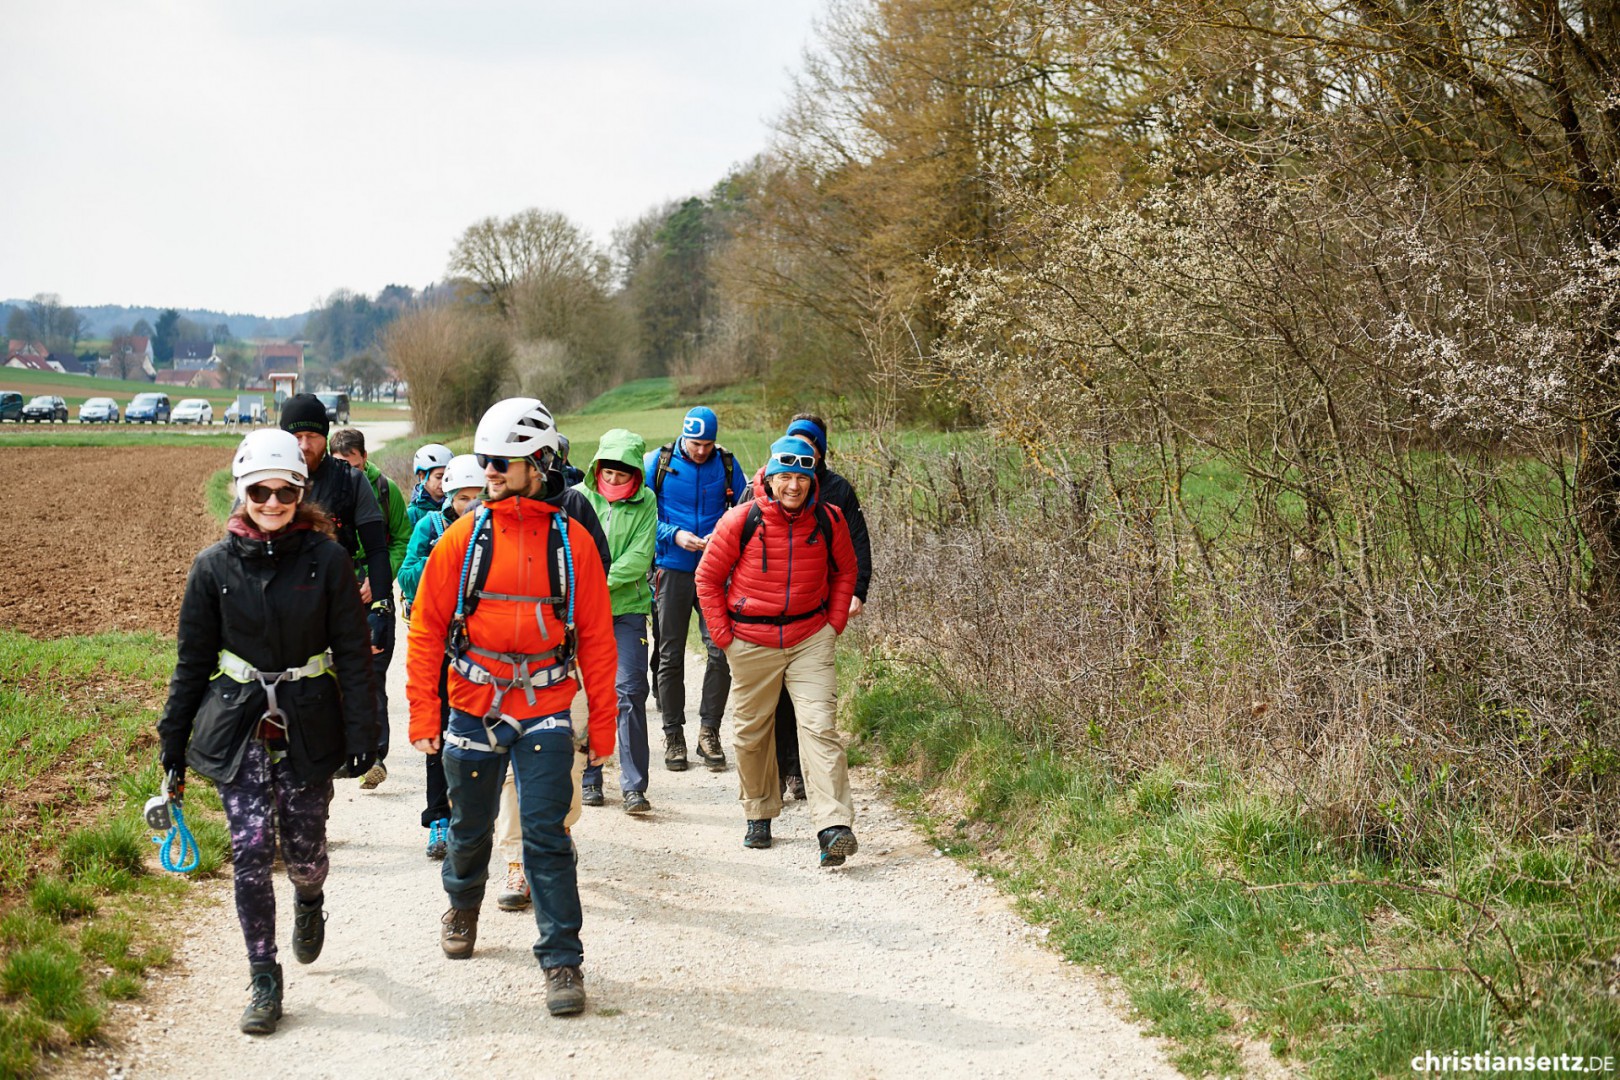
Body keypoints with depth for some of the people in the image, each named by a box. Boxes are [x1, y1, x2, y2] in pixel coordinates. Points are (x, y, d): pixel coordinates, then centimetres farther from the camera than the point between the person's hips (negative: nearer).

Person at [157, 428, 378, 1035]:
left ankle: (309, 903, 44)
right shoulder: (215, 566, -1)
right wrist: (174, 746, 6)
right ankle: (264, 980, 5)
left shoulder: (326, 559, -4)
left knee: (304, 849, 6)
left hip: (308, 728, 0)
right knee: (251, 851, -8)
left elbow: (353, 654, -1)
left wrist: (361, 736, -5)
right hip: (237, 728, 0)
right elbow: (193, 661, 6)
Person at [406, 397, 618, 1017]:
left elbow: (597, 639, 4)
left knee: (546, 836, -7)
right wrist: (422, 714, -2)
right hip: (474, 707, 2)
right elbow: (426, 629, 3)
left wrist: (602, 723, 3)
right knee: (471, 826, 16)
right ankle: (463, 907, 45)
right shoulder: (463, 538, 0)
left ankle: (563, 961, -2)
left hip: (545, 709, -2)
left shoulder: (572, 542, -1)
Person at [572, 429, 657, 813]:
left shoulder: (645, 502, 0)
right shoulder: (579, 497, 1)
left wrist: (602, 584, -15)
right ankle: (588, 778, 18)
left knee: (630, 691, -7)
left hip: (628, 608, -1)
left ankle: (634, 786, -4)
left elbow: (639, 557, -8)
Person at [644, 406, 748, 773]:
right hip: (673, 569, -1)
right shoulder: (657, 462, -1)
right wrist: (674, 535, -15)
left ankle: (709, 731, 5)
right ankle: (673, 735, 15)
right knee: (671, 656, 5)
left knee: (721, 649, -8)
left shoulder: (727, 464, 4)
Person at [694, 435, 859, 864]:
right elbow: (708, 577, 1)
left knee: (820, 727, -12)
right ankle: (759, 814, 32)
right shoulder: (741, 521, -9)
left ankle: (834, 827, -19)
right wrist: (723, 634, -2)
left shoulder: (829, 521, -3)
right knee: (750, 733, 11)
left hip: (811, 639, 0)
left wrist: (834, 622, 7)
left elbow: (844, 571, 15)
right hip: (752, 643, 0)